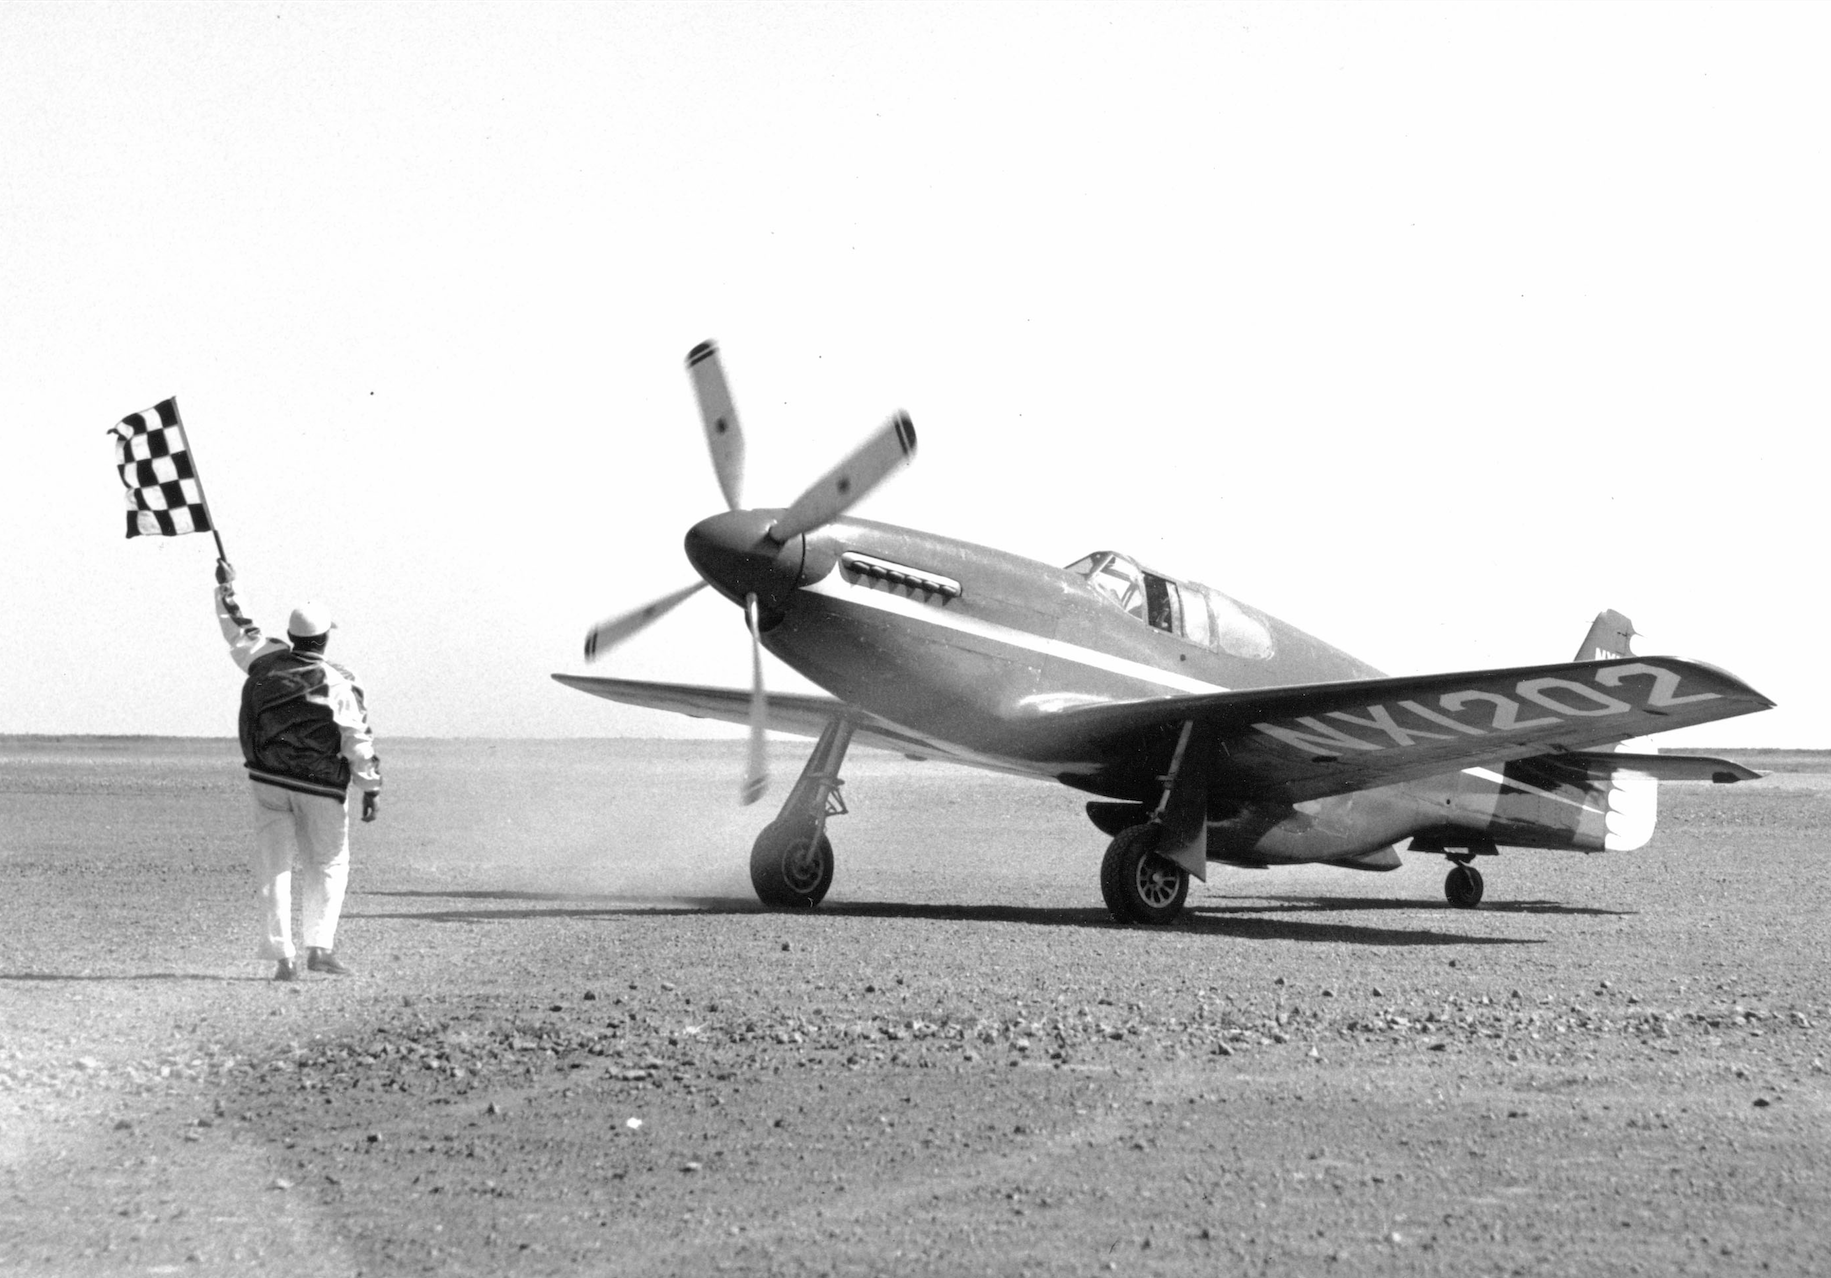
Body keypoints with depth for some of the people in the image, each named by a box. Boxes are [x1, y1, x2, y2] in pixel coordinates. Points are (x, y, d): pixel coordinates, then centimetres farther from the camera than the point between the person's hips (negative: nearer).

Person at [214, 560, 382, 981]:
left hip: (269, 781, 3)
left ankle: (282, 955, 1)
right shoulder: (339, 684, -11)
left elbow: (239, 631, 16)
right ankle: (320, 946, 0)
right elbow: (359, 740, -11)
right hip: (320, 787, -3)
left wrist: (226, 589, 30)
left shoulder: (265, 661, -2)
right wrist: (371, 787, -4)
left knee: (274, 868, 6)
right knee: (328, 865, 11)